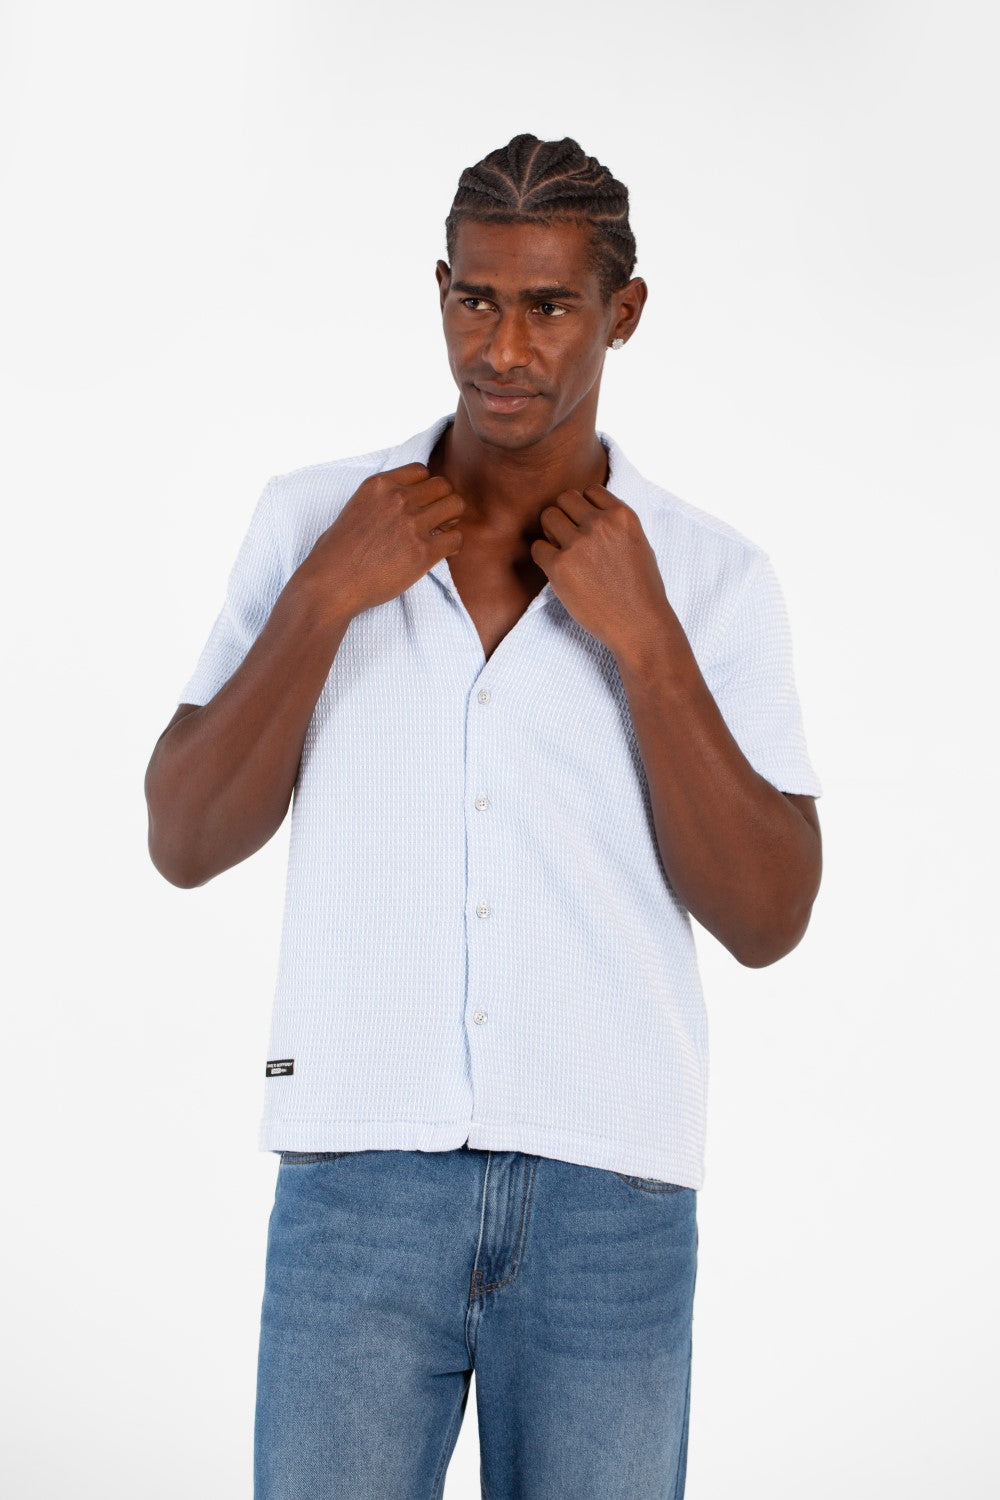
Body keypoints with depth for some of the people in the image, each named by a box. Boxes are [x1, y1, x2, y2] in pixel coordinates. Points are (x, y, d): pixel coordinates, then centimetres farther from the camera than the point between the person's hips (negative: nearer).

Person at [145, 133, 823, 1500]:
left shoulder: (713, 576, 2)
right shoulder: (311, 521, 5)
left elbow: (767, 921, -3)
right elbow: (185, 846, 0)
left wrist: (644, 641, -11)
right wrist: (323, 600, -10)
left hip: (613, 1196, 0)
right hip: (358, 1177, 0)